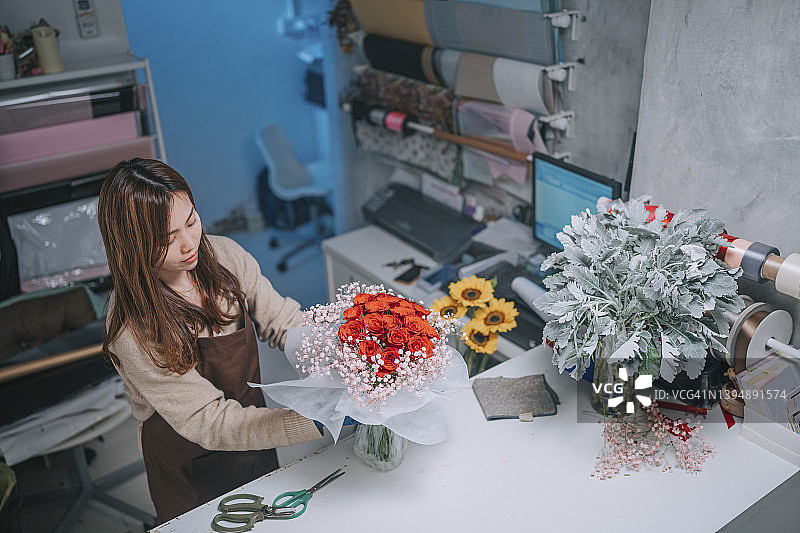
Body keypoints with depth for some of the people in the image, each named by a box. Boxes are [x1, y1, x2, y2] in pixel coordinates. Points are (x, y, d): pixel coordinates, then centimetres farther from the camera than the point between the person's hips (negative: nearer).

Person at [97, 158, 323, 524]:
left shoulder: (222, 255, -15)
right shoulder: (133, 331, -31)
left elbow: (284, 322, -11)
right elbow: (211, 424, -30)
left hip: (254, 441, 5)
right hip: (192, 474, -5)